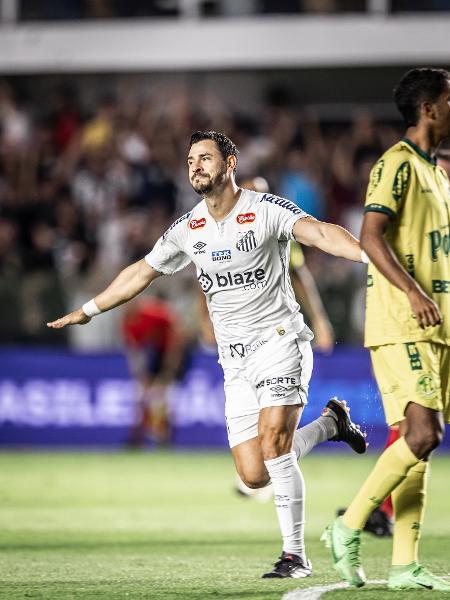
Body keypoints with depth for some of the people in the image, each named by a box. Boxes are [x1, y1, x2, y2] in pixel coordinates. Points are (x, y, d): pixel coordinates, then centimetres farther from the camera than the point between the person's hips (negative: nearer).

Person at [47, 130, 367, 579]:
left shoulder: (267, 210, -9)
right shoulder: (187, 229, 8)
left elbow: (320, 233, -25)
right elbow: (142, 273, 22)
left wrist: (370, 254, -43)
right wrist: (87, 311, 28)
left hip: (279, 338, -5)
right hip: (235, 360, 5)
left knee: (272, 446, -21)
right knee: (254, 474, -3)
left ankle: (295, 555, -9)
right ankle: (328, 423, 24)